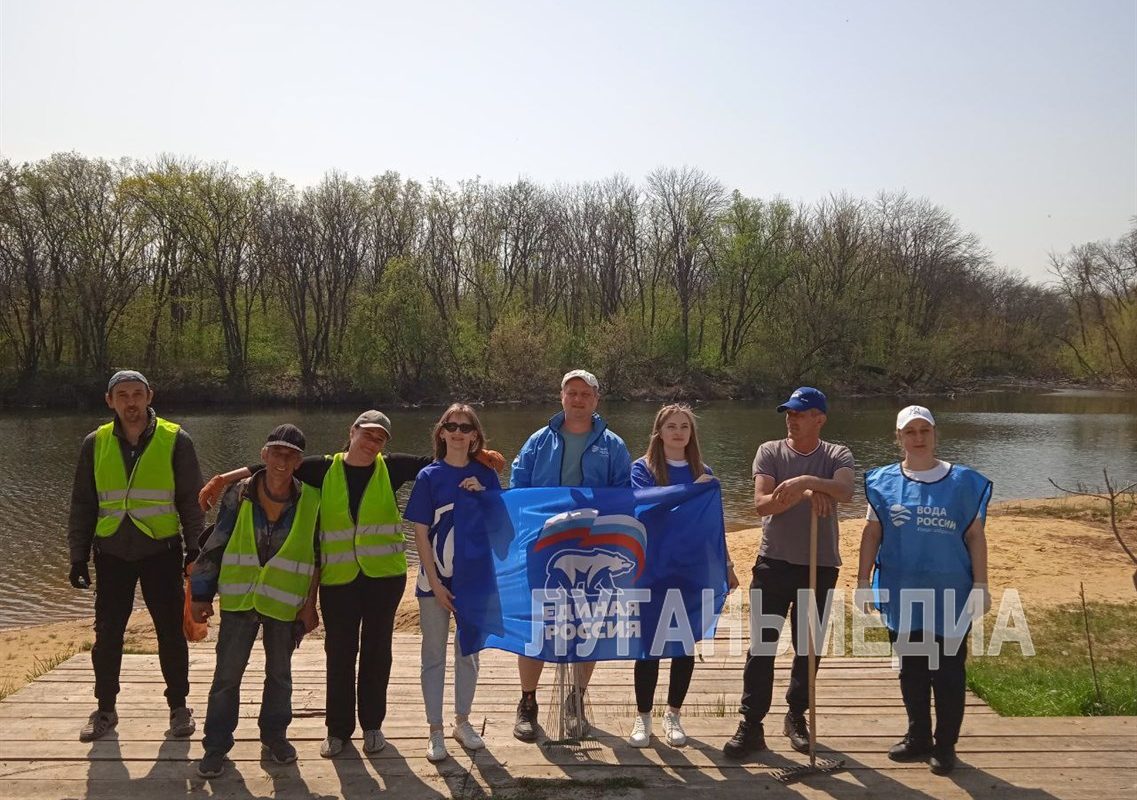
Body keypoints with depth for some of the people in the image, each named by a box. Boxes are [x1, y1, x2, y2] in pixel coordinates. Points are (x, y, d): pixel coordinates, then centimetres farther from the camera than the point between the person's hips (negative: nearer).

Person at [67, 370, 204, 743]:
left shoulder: (176, 440, -4)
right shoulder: (95, 444, 4)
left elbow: (191, 499, 0)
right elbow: (82, 505, 9)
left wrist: (194, 548, -4)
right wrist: (78, 555, 6)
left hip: (161, 552, -2)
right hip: (112, 554, 2)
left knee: (171, 632, 4)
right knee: (107, 634, 8)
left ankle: (179, 707, 20)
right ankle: (105, 710, 24)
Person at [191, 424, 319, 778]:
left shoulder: (310, 502, -8)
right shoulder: (239, 495, -8)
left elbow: (315, 556, 3)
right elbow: (215, 546, 0)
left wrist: (310, 603, 3)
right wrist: (202, 594, 2)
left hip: (284, 602, 1)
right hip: (239, 599, 0)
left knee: (279, 673, 14)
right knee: (227, 674, 3)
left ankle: (274, 734, 31)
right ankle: (216, 743, 16)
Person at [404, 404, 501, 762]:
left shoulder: (485, 475, 1)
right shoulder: (429, 476, -6)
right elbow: (420, 534, -7)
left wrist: (481, 496, -14)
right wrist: (435, 583, -12)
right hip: (436, 580, -2)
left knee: (469, 652, 14)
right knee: (434, 655, 7)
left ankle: (462, 720, 30)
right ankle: (435, 731, 17)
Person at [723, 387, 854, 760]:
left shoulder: (837, 455, 0)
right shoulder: (770, 452, 1)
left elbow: (845, 492, -21)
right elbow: (762, 503, -13)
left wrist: (807, 481, -36)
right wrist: (804, 494, -26)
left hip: (820, 565, 1)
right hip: (774, 562, 0)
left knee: (808, 647, 12)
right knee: (761, 645, -1)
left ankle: (797, 717, 29)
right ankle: (751, 725, 5)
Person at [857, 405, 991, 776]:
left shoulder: (962, 481, -1)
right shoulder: (884, 482, 3)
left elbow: (975, 536, 1)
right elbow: (872, 533, 5)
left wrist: (981, 585, -3)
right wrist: (863, 580, 2)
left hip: (950, 593, -2)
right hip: (902, 593, 2)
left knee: (948, 671, 4)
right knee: (911, 669, 14)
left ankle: (945, 745, 18)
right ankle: (918, 737, 29)